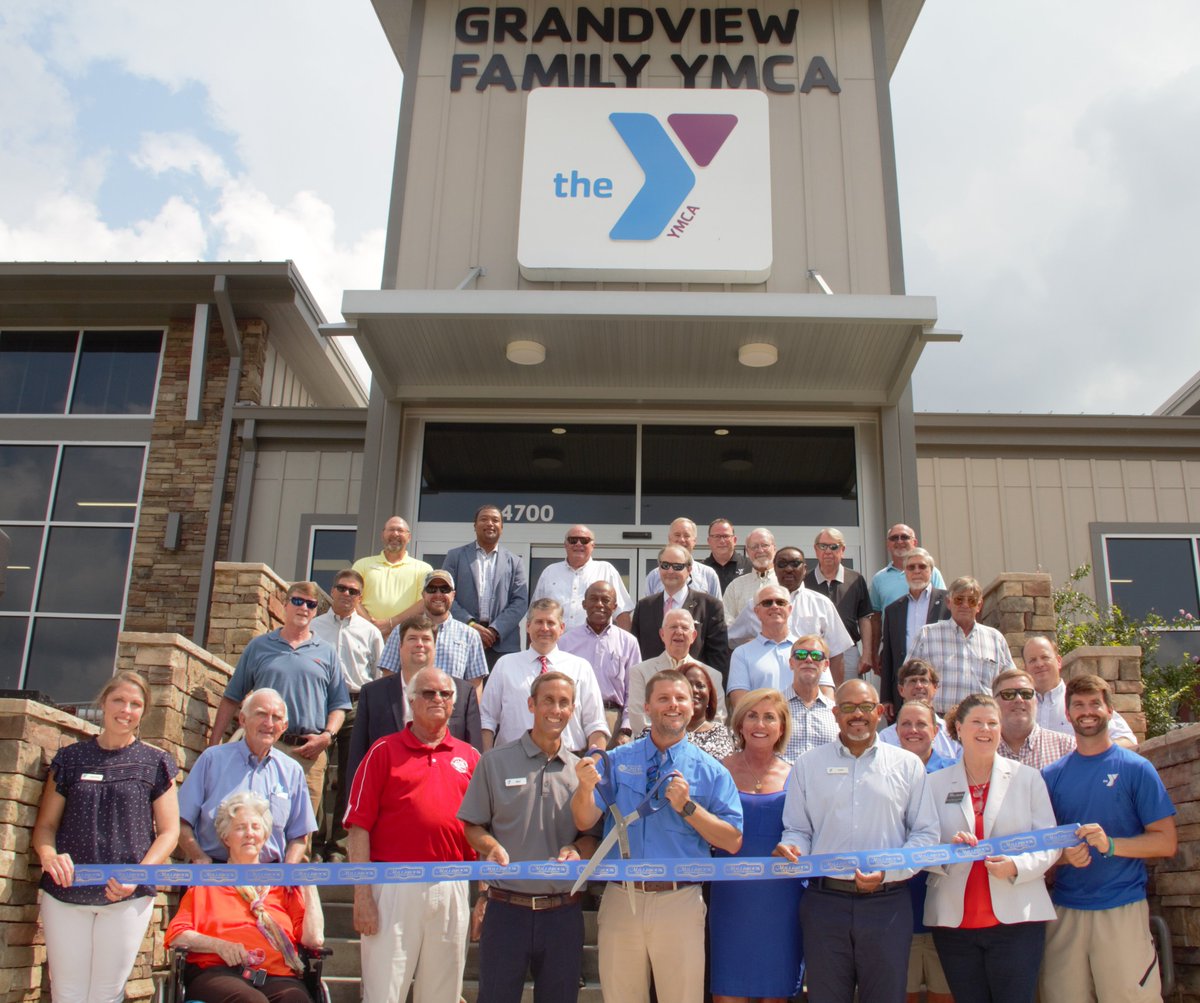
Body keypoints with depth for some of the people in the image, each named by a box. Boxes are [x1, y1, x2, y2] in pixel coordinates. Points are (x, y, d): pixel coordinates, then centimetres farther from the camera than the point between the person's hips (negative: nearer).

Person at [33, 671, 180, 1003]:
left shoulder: (155, 763, 6)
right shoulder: (70, 758, 9)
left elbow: (169, 831, 3)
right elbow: (45, 824, 9)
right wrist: (48, 854, -13)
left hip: (127, 897, -1)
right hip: (65, 893, 1)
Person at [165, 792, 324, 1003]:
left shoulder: (283, 885, 25)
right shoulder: (208, 883, 23)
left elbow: (313, 939, 12)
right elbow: (175, 935, 7)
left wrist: (309, 888, 14)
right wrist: (218, 945, -9)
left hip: (277, 976, 1)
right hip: (218, 972, -1)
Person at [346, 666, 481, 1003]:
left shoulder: (469, 757, 11)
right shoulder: (384, 751, 2)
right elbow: (359, 827, -3)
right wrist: (362, 896, -9)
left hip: (452, 887, 3)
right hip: (394, 884, -3)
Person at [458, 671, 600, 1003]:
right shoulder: (495, 762, 3)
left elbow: (593, 835, 10)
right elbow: (471, 826, 3)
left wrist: (577, 850, -11)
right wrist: (492, 846, -17)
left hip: (564, 913, 2)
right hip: (506, 909, -2)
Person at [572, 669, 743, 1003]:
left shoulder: (711, 771, 3)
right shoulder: (616, 761, 6)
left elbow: (732, 842, -3)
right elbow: (584, 822, -2)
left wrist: (687, 807, -14)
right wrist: (586, 787, -21)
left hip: (680, 901, -1)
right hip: (621, 898, 1)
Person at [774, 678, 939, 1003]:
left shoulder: (907, 765, 6)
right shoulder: (808, 765, 8)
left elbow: (926, 832, 4)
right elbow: (797, 829, 10)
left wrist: (888, 870, -11)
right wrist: (790, 849, -13)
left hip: (887, 902, 0)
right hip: (824, 902, 1)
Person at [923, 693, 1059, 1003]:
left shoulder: (1028, 778, 7)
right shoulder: (935, 783, 7)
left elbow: (1050, 843, 2)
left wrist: (1016, 866, -16)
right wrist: (947, 850, -17)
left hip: (1015, 919, -1)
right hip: (954, 923, 1)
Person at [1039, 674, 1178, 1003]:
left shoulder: (1136, 768, 0)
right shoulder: (1052, 775, 8)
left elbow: (1166, 843, -3)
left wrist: (1110, 844, -18)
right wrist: (1064, 853, -9)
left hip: (1122, 909, -3)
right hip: (1065, 911, 3)